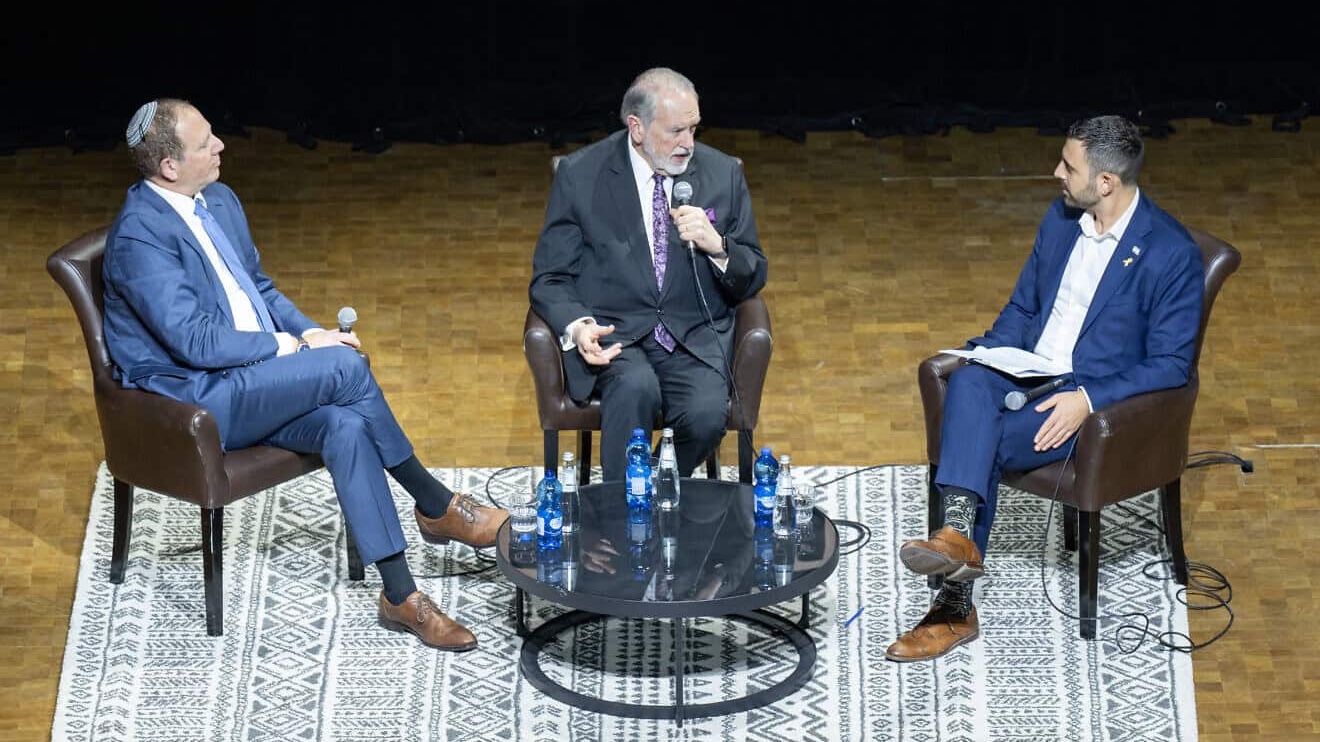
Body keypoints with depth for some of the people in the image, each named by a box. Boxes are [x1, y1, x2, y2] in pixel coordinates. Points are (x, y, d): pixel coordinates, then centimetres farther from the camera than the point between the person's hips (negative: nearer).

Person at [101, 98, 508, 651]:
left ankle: (401, 595, -20)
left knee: (347, 425, -23)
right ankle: (437, 507, -7)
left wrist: (313, 333, 0)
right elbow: (195, 342, -22)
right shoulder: (139, 235, -18)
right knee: (347, 367, -25)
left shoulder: (220, 200, 10)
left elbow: (261, 289, 20)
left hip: (251, 380, 8)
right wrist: (296, 347, -15)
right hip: (189, 402, -7)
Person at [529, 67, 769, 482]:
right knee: (636, 388, -35)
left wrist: (717, 246, -12)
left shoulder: (723, 174, 7)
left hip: (696, 338, 2)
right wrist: (577, 326, -20)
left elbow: (752, 280, 10)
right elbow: (550, 277, 2)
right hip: (613, 334, -2)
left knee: (706, 414, -29)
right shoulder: (580, 174, 0)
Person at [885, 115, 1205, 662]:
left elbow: (1170, 365, -12)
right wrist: (987, 351, -2)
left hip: (1100, 402, -6)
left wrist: (1088, 400, -24)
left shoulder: (1171, 253, -12)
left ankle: (955, 606, -27)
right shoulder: (1061, 218, 9)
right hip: (1027, 373, 6)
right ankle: (958, 535, -35)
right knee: (968, 380, -28)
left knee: (984, 444, -29)